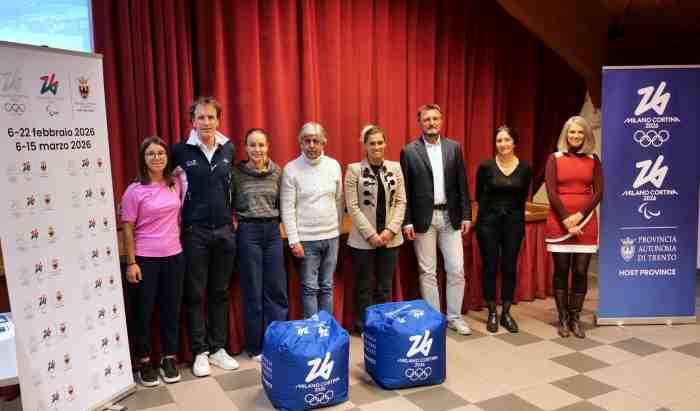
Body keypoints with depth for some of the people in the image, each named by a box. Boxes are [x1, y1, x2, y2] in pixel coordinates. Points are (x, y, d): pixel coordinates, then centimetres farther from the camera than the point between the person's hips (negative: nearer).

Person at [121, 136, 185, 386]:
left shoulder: (176, 184, 3)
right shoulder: (134, 190, -8)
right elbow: (128, 229, -6)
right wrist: (131, 263, -9)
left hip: (174, 257, 4)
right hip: (145, 259, -3)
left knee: (171, 309, 11)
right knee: (143, 311, 7)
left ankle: (169, 359, 25)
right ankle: (144, 362, 23)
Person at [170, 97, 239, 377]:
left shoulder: (229, 149, 5)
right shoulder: (180, 151, -5)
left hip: (224, 230, 3)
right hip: (195, 231, -3)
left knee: (220, 293, 12)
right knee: (195, 294, 5)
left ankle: (218, 348, 24)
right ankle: (200, 352, 18)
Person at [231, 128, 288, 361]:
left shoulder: (277, 171, 6)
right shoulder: (237, 173, -4)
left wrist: (274, 221, 3)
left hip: (272, 230, 3)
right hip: (248, 232, -3)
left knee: (277, 289, 7)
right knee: (253, 291, 5)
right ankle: (256, 347, 19)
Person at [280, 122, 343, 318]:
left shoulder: (334, 165, 4)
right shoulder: (291, 169, -6)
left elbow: (339, 201, 9)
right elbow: (287, 208, -7)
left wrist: (338, 230, 7)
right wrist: (294, 240, -11)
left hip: (331, 236, 3)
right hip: (306, 239, -3)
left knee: (327, 287, 12)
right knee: (310, 288, 3)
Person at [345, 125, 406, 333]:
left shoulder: (395, 167, 5)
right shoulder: (354, 170, -5)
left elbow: (401, 201, 3)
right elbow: (352, 206, -8)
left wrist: (391, 230, -8)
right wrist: (370, 234, -13)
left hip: (390, 238, 3)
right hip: (363, 240, -3)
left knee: (385, 287, 13)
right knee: (365, 287, 8)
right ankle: (364, 327, 22)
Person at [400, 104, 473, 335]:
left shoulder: (454, 147, 6)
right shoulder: (409, 151, -1)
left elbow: (462, 184, 7)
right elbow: (404, 189, -3)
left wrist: (466, 215, 2)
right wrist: (406, 221, -8)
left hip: (450, 216, 2)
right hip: (424, 218, -2)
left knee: (456, 270, 5)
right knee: (427, 272, 6)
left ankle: (454, 317, 21)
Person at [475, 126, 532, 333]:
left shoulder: (525, 168, -1)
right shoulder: (486, 166, -7)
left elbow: (522, 196, 12)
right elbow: (479, 195, 5)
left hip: (514, 222, 2)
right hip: (489, 221, -1)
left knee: (509, 268, 7)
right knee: (489, 267, 4)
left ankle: (506, 313, 19)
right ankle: (492, 313, 16)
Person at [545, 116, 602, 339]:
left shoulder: (593, 160, 8)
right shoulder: (555, 158, 2)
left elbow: (598, 192, 1)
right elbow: (551, 192, -5)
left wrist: (579, 215, -12)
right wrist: (566, 220, -12)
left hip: (585, 222, 2)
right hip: (559, 222, -1)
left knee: (581, 272, 4)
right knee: (561, 271, 4)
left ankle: (575, 318, 17)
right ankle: (562, 318, 15)